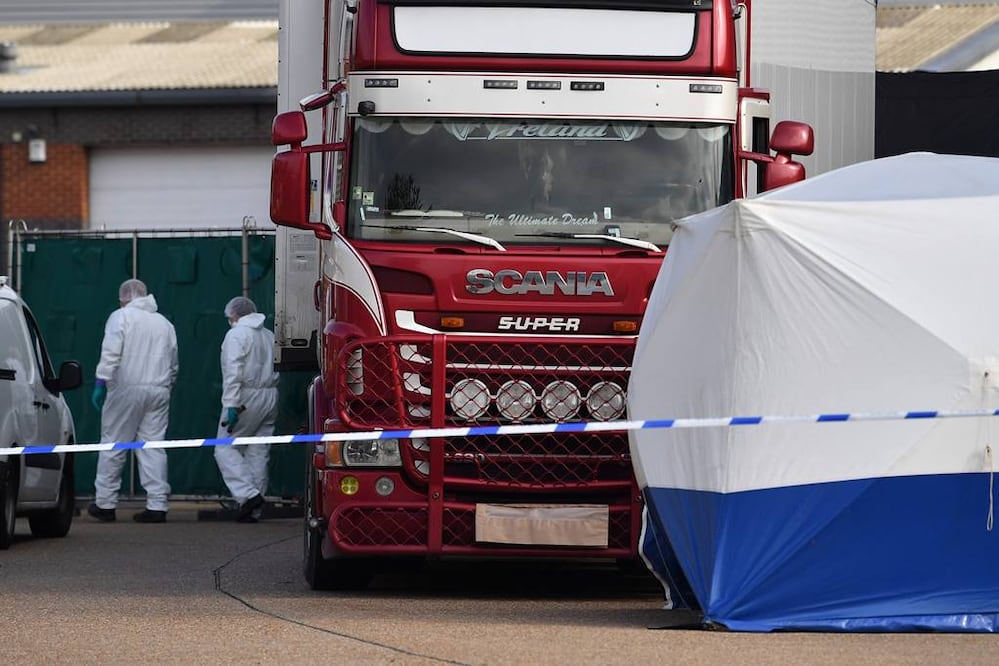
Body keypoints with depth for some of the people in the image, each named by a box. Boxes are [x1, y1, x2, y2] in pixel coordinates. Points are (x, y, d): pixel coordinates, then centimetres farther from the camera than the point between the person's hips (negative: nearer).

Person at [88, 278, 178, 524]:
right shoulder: (165, 323, 18)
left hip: (127, 389, -5)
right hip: (159, 391, 5)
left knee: (113, 445, 2)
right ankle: (157, 505, -4)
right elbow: (173, 364, 18)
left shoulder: (121, 317, 1)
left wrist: (101, 383, -12)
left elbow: (111, 354, -11)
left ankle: (105, 503, 5)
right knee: (153, 447, 3)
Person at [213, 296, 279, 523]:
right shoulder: (270, 336, 16)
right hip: (270, 397, 7)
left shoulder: (236, 334, -6)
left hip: (246, 398, -7)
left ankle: (248, 494, -18)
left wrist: (232, 406, -19)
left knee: (226, 449, -2)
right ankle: (253, 511, 9)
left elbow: (233, 373, -16)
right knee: (259, 453, 9)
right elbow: (279, 370, 12)